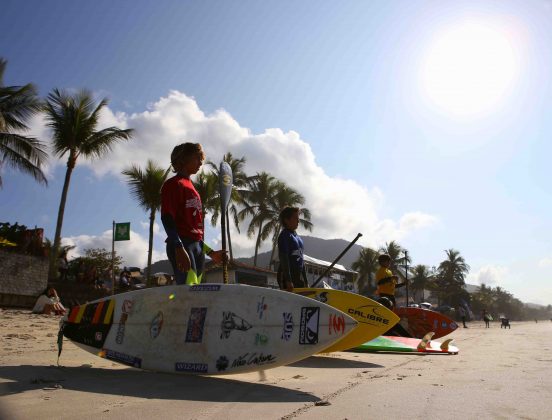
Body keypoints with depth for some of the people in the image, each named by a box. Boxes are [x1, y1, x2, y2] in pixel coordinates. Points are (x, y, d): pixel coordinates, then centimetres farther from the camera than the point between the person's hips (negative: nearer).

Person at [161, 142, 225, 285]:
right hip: (183, 245, -8)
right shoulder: (173, 184, 0)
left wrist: (210, 252, 21)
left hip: (198, 246, 8)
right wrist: (179, 247, -23)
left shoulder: (192, 188, 24)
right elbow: (167, 218, -11)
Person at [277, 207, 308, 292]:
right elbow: (283, 259, -16)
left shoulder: (297, 237, 18)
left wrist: (305, 281, 19)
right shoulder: (284, 236, -7)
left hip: (298, 275, 9)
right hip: (287, 275, -9)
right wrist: (288, 280, -22)